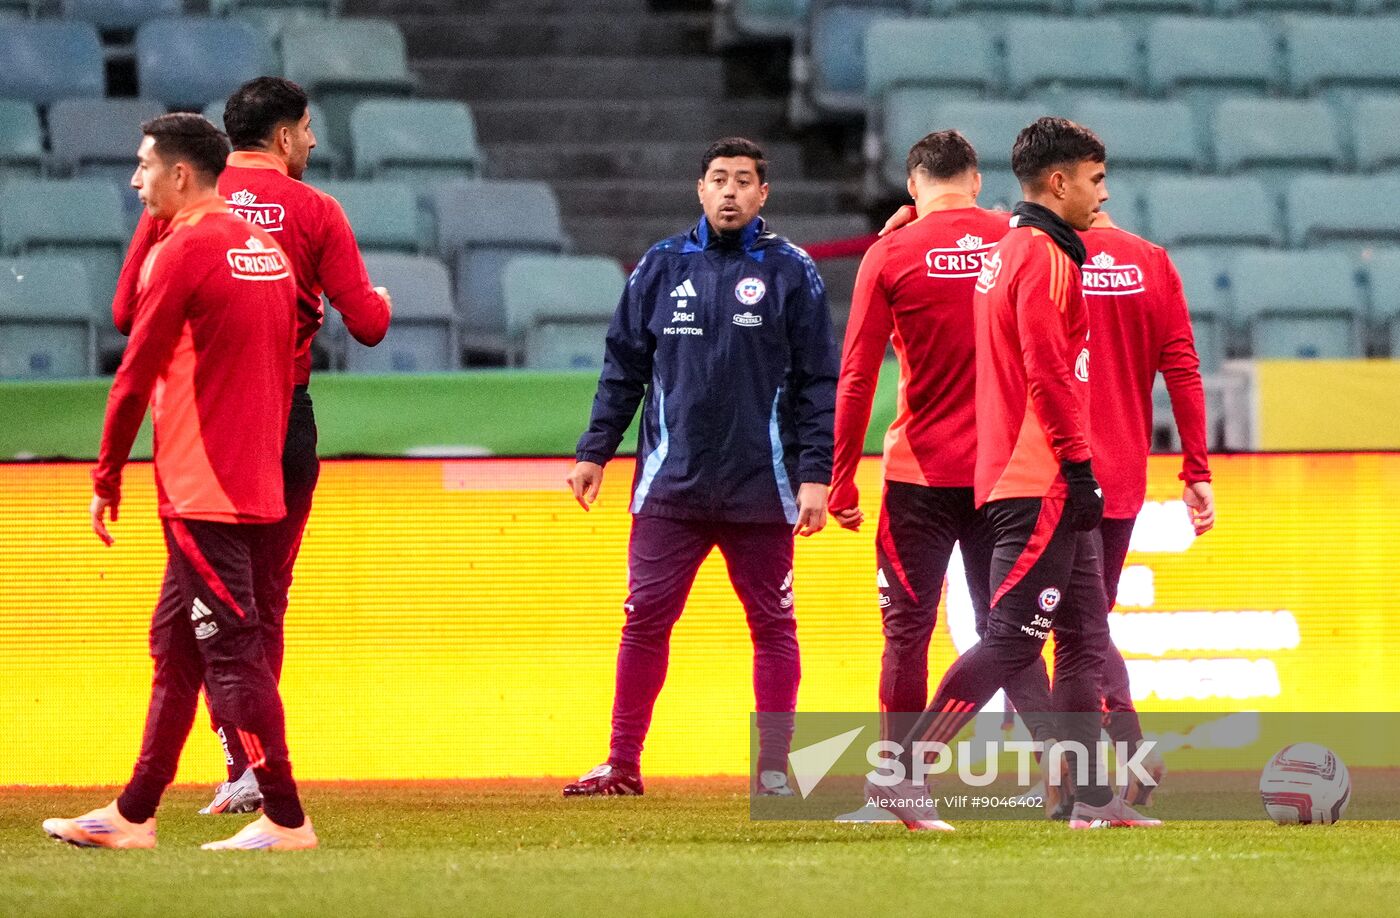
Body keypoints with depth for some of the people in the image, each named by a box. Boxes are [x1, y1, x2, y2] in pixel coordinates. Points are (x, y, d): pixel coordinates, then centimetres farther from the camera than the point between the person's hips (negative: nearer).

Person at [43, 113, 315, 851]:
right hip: (258, 484, 9)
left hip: (199, 489, -9)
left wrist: (106, 480, -4)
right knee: (176, 647, 14)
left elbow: (135, 377, -11)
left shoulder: (183, 251, -12)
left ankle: (286, 819, -9)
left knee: (232, 651, -7)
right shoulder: (265, 250, 14)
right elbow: (282, 368, 17)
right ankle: (134, 817, 19)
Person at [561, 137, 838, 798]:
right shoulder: (661, 268, 7)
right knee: (645, 619, 0)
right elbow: (623, 369, 12)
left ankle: (773, 765, 11)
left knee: (773, 625, 4)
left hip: (761, 489, -1)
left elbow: (818, 382, 0)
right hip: (671, 487, 1)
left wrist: (815, 476, -6)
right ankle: (623, 764, 5)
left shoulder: (791, 273, 2)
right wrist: (595, 452, 6)